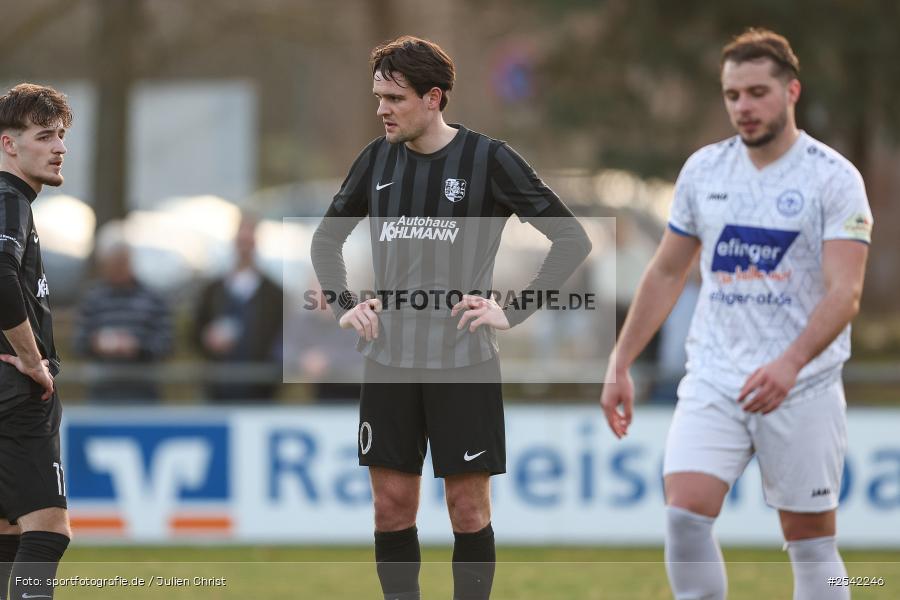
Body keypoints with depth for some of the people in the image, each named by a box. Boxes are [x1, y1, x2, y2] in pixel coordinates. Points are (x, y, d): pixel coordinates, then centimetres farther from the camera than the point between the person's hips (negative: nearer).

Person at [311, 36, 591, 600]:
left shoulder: (488, 160, -7)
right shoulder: (378, 160, 6)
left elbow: (572, 240, -5)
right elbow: (326, 240, 23)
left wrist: (513, 311, -10)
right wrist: (345, 305, 8)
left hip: (463, 363, -4)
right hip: (389, 360, 4)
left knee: (469, 509, 0)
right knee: (392, 507, 5)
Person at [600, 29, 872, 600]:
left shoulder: (834, 177, -7)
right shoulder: (704, 170, 7)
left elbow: (844, 292, -16)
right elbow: (667, 273, 17)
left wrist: (790, 364, -32)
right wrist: (620, 363, 12)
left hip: (803, 387, -3)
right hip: (713, 380, 3)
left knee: (811, 539, 2)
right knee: (685, 512, -15)